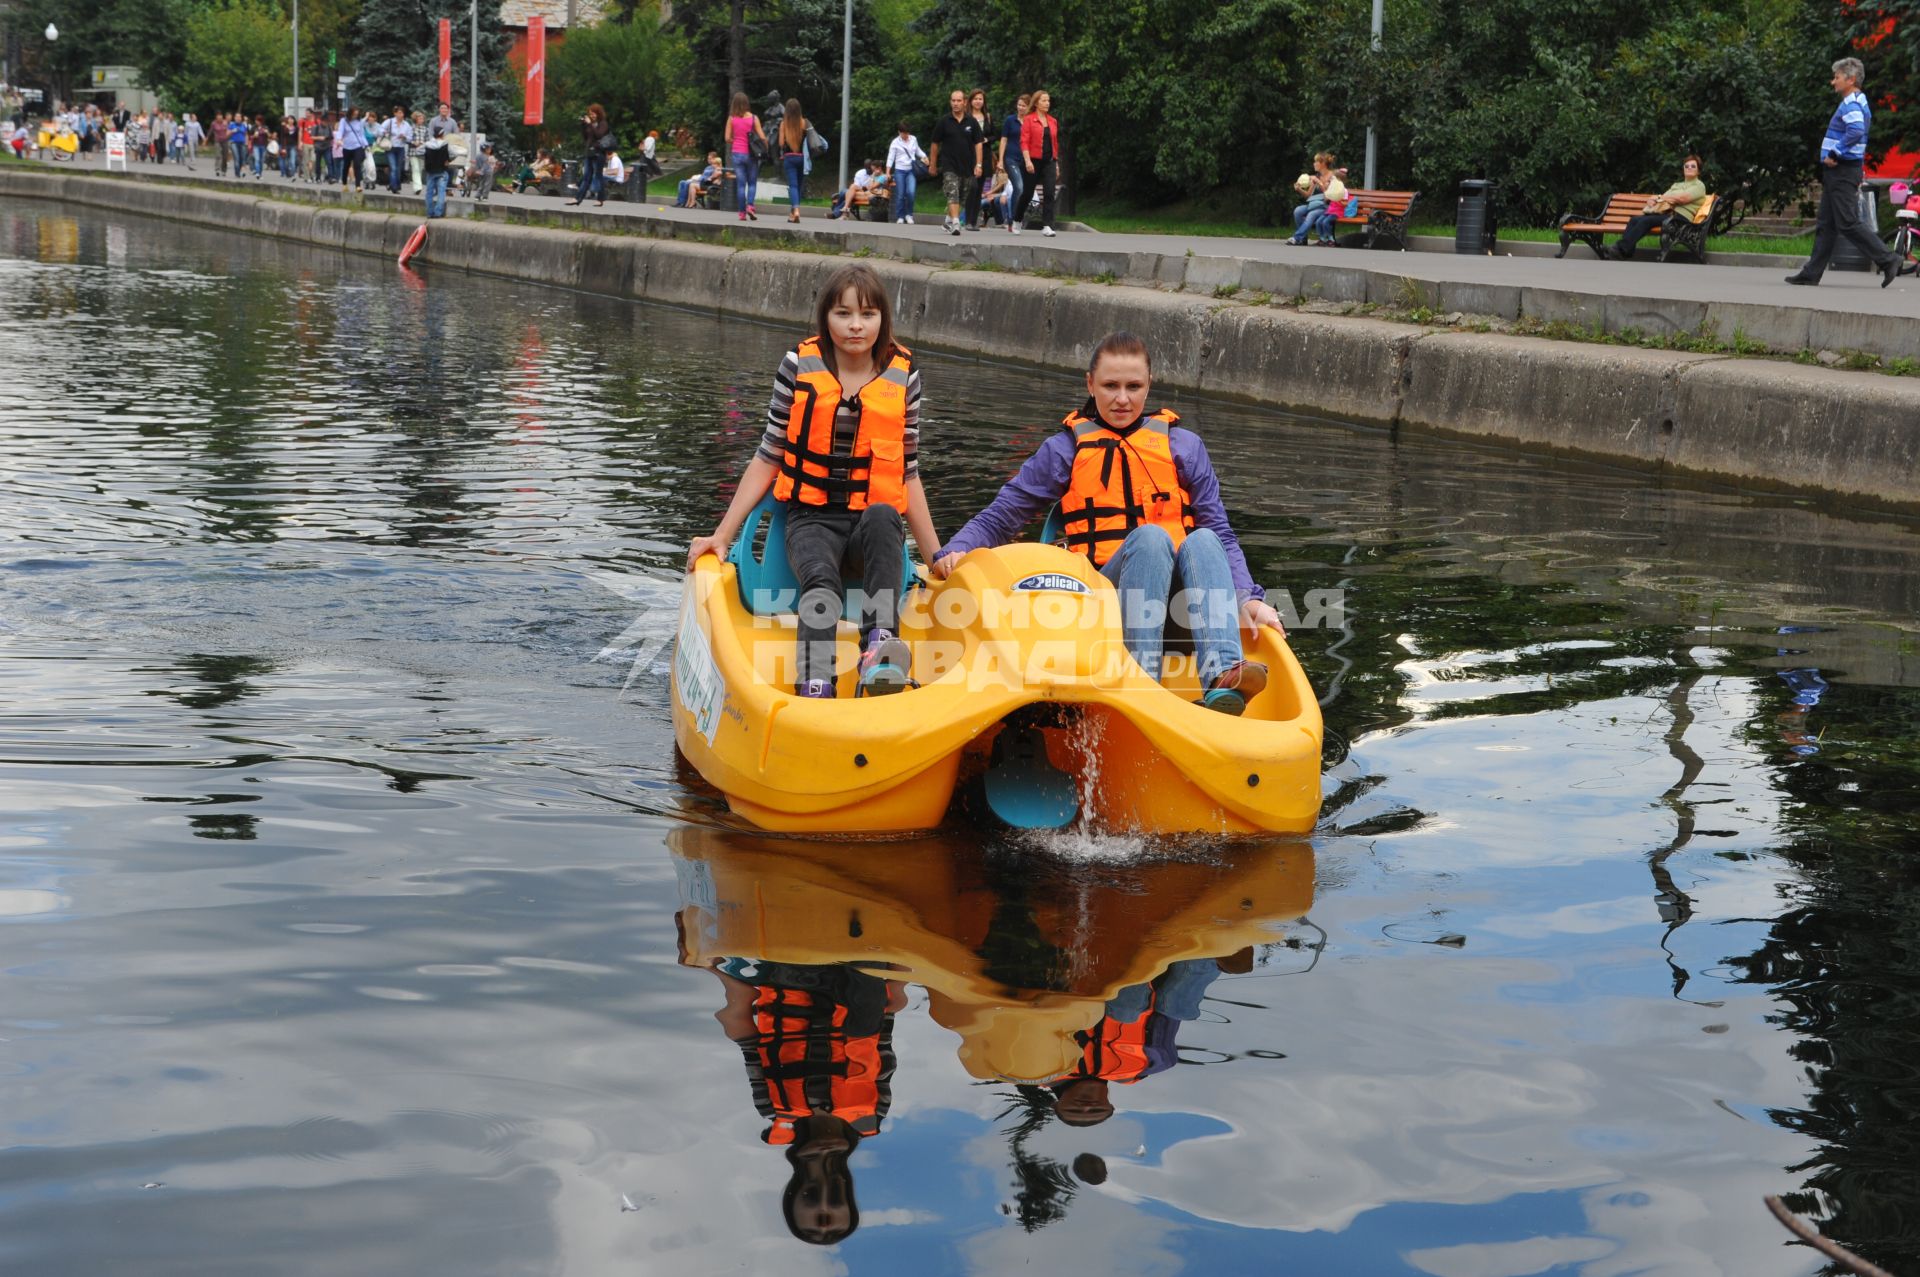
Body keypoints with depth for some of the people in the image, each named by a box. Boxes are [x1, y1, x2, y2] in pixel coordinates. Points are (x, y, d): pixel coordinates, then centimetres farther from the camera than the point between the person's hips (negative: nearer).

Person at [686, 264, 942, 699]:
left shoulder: (902, 375, 6)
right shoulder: (800, 367, 3)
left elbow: (908, 473, 12)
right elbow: (767, 458, 8)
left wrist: (935, 556, 10)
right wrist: (722, 535, 3)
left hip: (876, 520, 1)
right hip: (811, 519, 0)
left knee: (883, 517, -37)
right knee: (821, 586, -34)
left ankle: (880, 651, -54)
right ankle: (814, 692, -57)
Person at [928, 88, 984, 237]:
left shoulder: (971, 122, 2)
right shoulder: (944, 121, -1)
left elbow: (978, 144, 3)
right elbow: (935, 144, 6)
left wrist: (978, 165, -5)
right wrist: (932, 164, 7)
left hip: (967, 166, 3)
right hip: (949, 165, -3)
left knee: (961, 197, 11)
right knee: (952, 194, -18)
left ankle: (949, 221, 30)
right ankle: (955, 223, -27)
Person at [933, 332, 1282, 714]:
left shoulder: (1183, 446, 17)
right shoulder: (1065, 449, 14)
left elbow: (1220, 535, 10)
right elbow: (998, 519, 9)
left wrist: (1248, 598, -6)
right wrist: (956, 552, -11)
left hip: (1179, 595, 2)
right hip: (1102, 595, -1)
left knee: (1202, 539, -30)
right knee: (1150, 537, -31)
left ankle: (1222, 678, -53)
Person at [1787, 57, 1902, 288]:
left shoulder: (1851, 104, -15)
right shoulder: (1858, 103, 17)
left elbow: (1856, 131, -32)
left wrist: (1835, 154, -23)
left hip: (1842, 171, -11)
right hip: (1840, 172, 11)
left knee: (1848, 224, -11)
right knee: (1826, 225, 10)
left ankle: (1887, 261, -9)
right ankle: (1812, 272, 11)